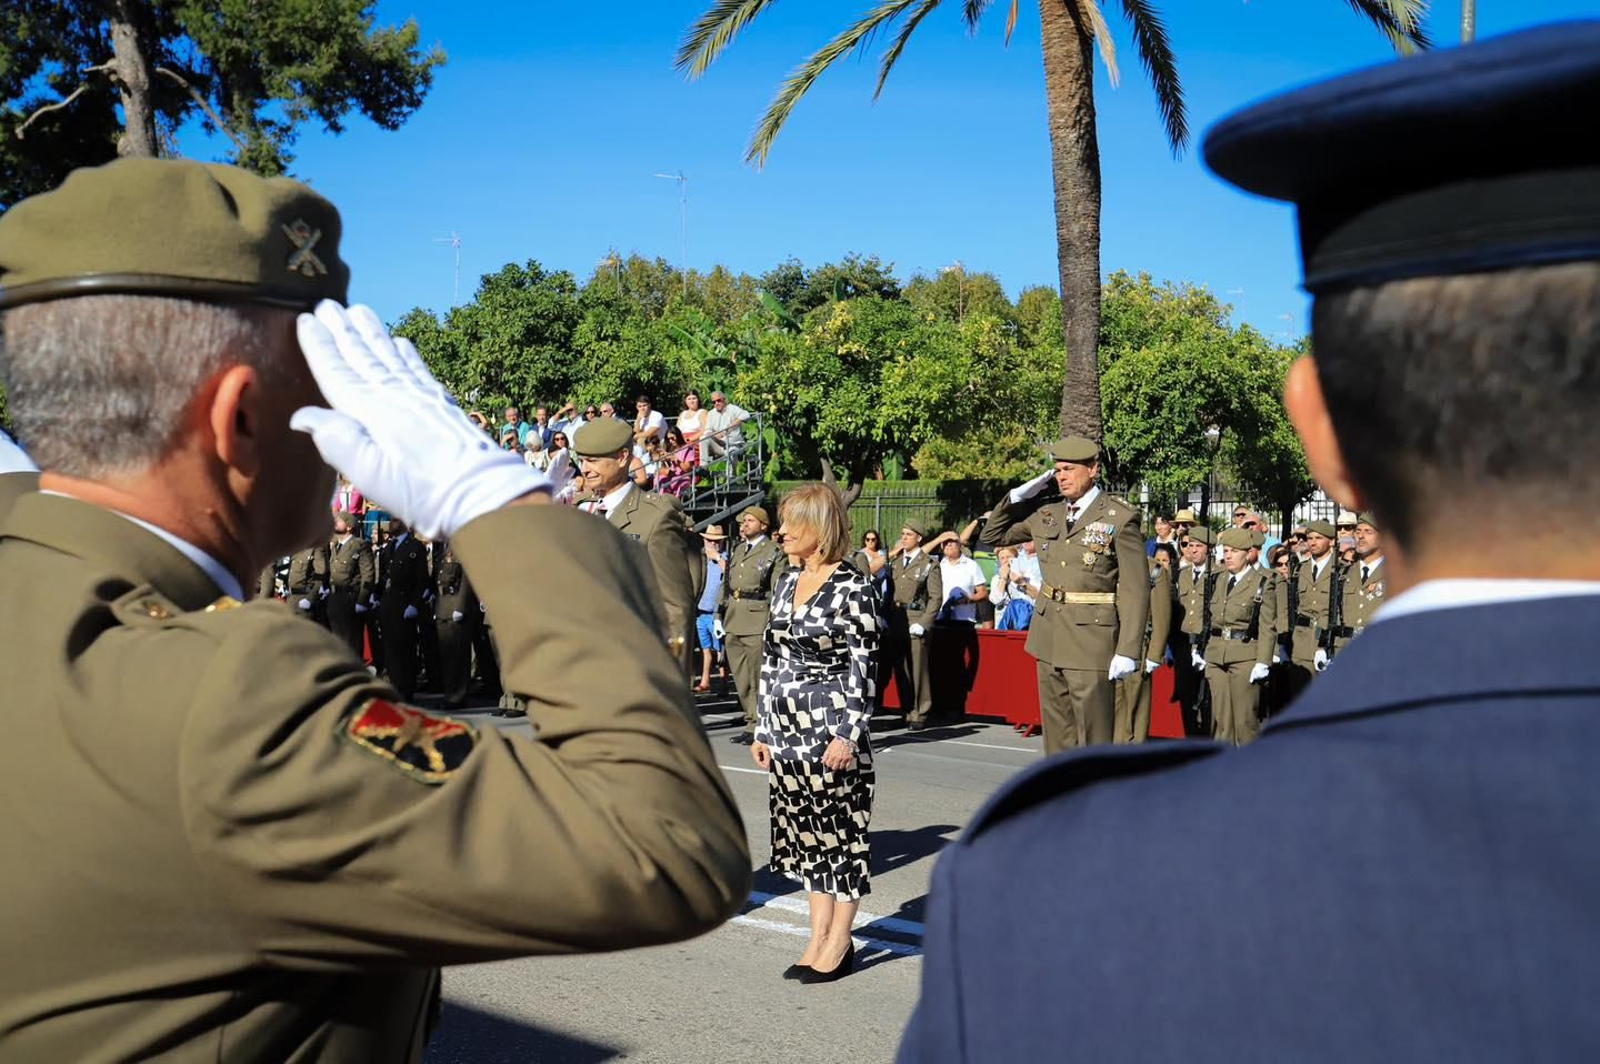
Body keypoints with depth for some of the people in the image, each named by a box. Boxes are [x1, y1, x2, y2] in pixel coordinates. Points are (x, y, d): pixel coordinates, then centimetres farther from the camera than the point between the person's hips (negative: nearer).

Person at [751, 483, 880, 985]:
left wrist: (847, 735, -17)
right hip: (787, 731, 7)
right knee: (802, 831, 11)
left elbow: (861, 668, -13)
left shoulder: (851, 587, -10)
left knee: (839, 829, 2)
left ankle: (840, 941, 14)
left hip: (830, 731, -7)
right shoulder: (786, 582, 10)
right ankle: (818, 938, 21)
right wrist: (763, 728, 14)